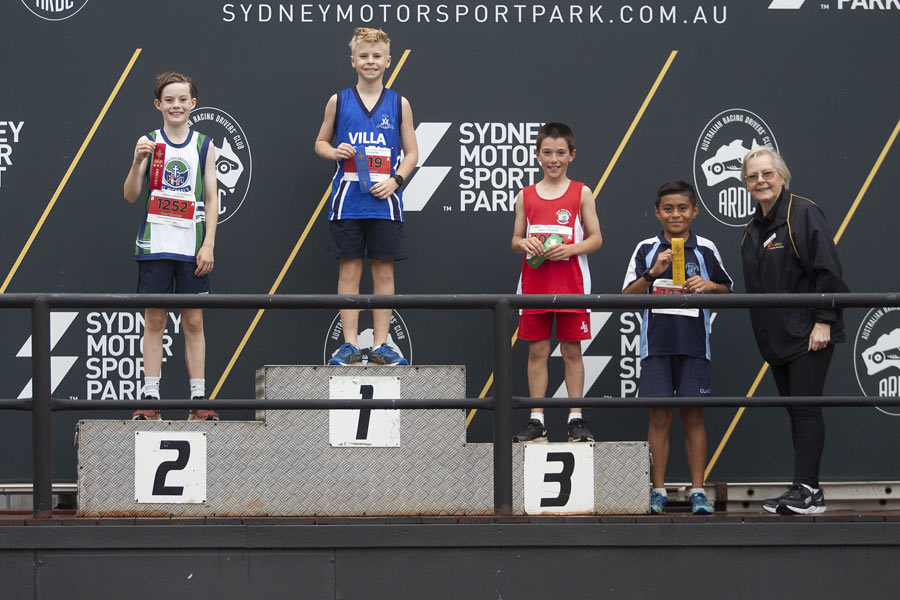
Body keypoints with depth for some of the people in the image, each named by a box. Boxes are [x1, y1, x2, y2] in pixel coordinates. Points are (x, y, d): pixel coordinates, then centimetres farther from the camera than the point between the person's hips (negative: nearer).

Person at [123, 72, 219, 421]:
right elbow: (131, 196, 0)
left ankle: (198, 399, 4)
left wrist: (208, 245, -3)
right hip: (155, 244, -1)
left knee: (194, 321, 2)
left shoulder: (204, 145, 6)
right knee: (154, 320, 0)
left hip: (192, 247, 1)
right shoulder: (148, 143, 4)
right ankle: (150, 398, 2)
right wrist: (137, 162, -17)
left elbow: (211, 199, 6)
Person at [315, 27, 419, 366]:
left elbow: (411, 152, 10)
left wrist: (395, 180, -7)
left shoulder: (399, 104, 7)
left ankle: (380, 345, 6)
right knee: (349, 270, 0)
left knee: (384, 271, 1)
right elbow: (320, 142, 15)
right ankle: (350, 344, 4)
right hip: (348, 201, 0)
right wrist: (335, 152, -7)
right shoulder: (339, 102, 7)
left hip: (384, 201, 0)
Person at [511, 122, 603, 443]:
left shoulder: (581, 193, 3)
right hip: (534, 284, 2)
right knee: (537, 350, 3)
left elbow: (596, 238, 2)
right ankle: (536, 420, 6)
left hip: (571, 284, -2)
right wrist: (524, 243, -9)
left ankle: (577, 419, 7)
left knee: (572, 350, 2)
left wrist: (570, 249, -15)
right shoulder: (526, 196, 8)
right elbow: (515, 240, 13)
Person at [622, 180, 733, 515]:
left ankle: (698, 491, 6)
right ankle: (658, 491, 6)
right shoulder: (647, 249, 5)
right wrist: (653, 273, -13)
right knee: (659, 417, 0)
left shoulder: (705, 250, 6)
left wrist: (709, 285, -7)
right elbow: (627, 296, 1)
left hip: (694, 345, 0)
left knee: (693, 416, 2)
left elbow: (728, 292, 14)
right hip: (656, 345, 0)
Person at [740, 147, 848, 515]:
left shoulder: (803, 214, -8)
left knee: (806, 410, -11)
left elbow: (827, 270, -14)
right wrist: (762, 335, 17)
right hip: (775, 338, 8)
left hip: (808, 333, -8)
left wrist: (823, 321, -19)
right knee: (796, 412, 9)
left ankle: (807, 491, -12)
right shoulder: (753, 229, 16)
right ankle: (805, 492, 12)